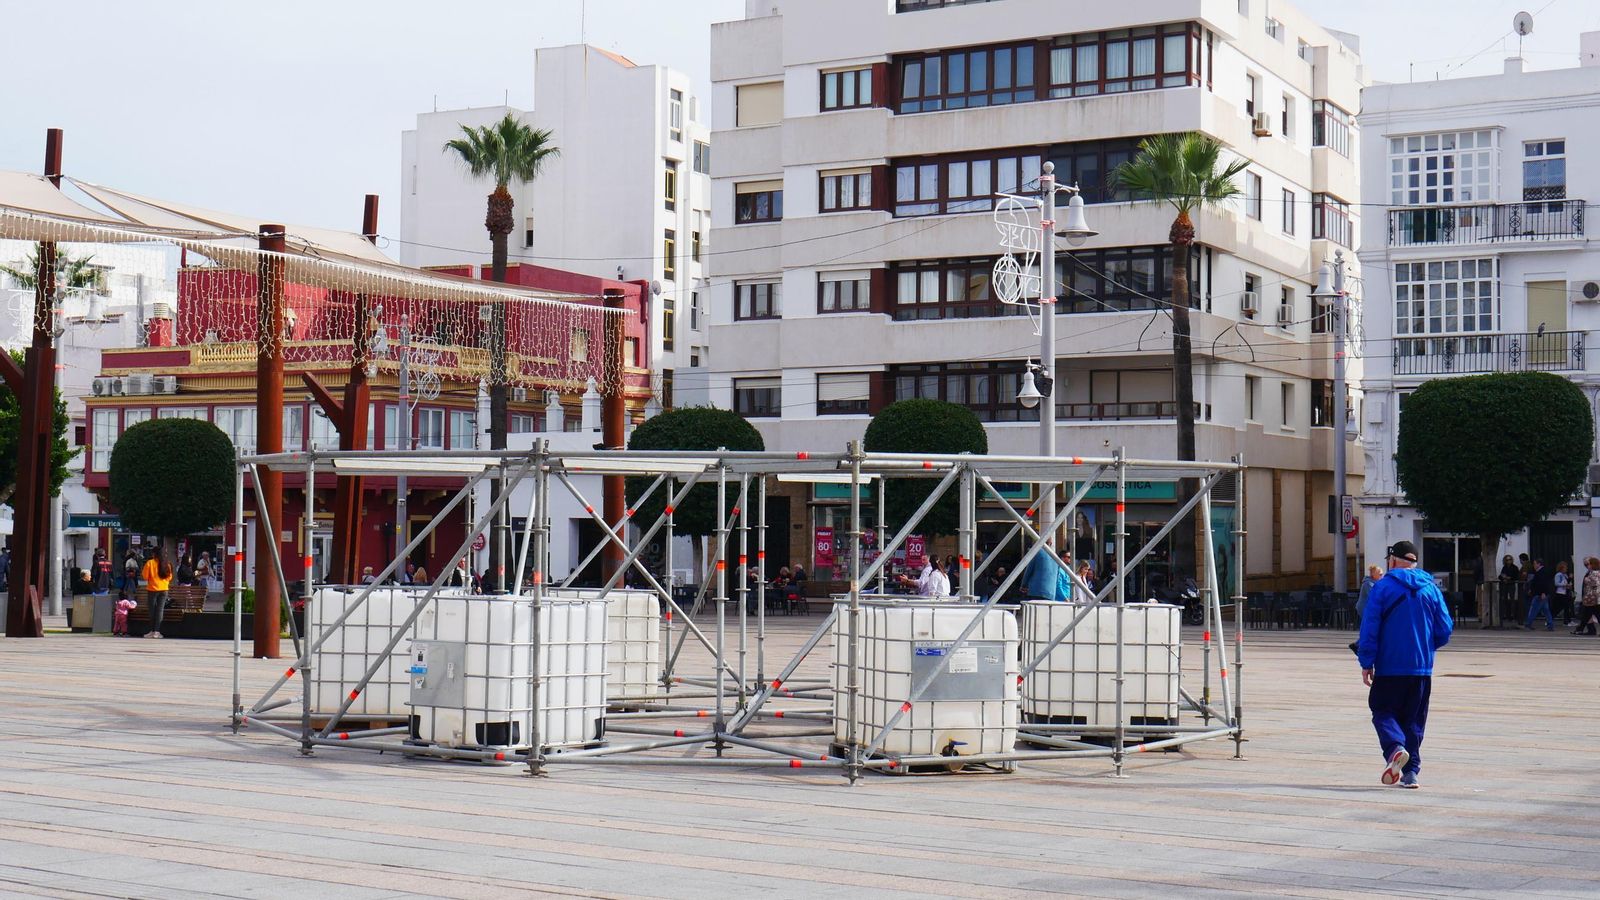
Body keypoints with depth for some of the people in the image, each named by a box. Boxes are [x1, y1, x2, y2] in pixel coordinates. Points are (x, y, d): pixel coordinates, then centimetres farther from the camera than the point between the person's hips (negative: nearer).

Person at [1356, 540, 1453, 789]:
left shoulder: (1383, 587, -5)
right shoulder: (1431, 589, 6)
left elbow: (1369, 628, -9)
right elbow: (1444, 631, 7)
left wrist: (1366, 663, -4)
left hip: (1389, 667, -3)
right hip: (1422, 668, 4)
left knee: (1383, 711, 7)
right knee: (1414, 720, 11)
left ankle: (1395, 748, -20)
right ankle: (1411, 771, 6)